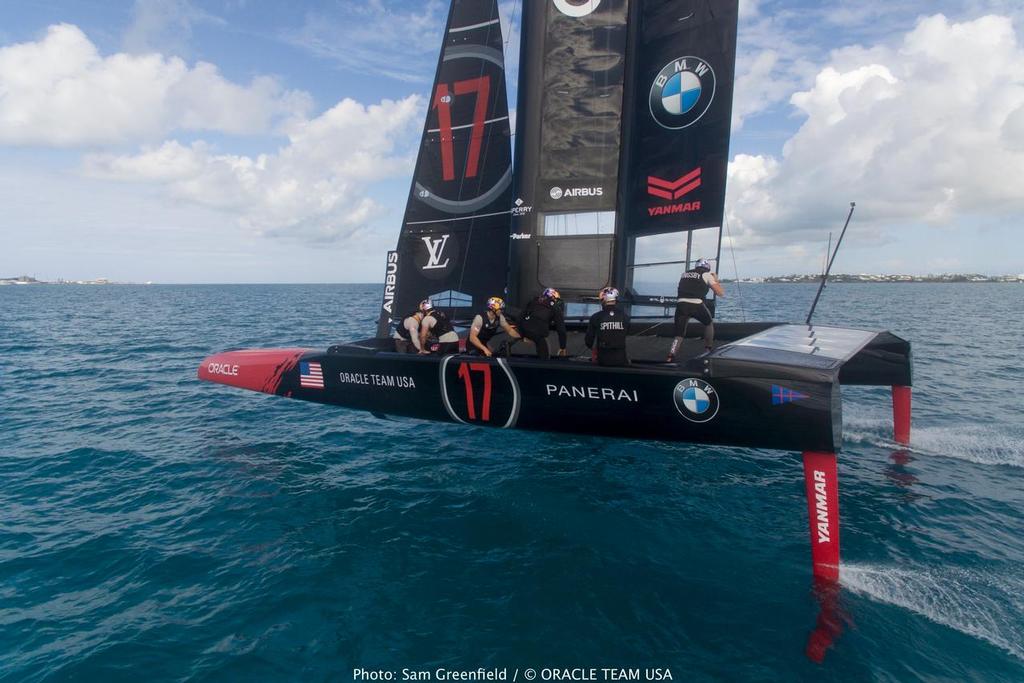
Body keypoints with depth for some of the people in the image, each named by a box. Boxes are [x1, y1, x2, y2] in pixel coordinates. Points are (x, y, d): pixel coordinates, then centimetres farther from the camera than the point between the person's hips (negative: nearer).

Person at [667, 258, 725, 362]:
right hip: (697, 305, -2)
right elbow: (721, 293, 11)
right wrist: (716, 280, 29)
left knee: (679, 334, 7)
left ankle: (671, 356, -15)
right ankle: (708, 350, 35)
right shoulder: (707, 275, 13)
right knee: (709, 324, 28)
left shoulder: (685, 274, 24)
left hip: (681, 304, 2)